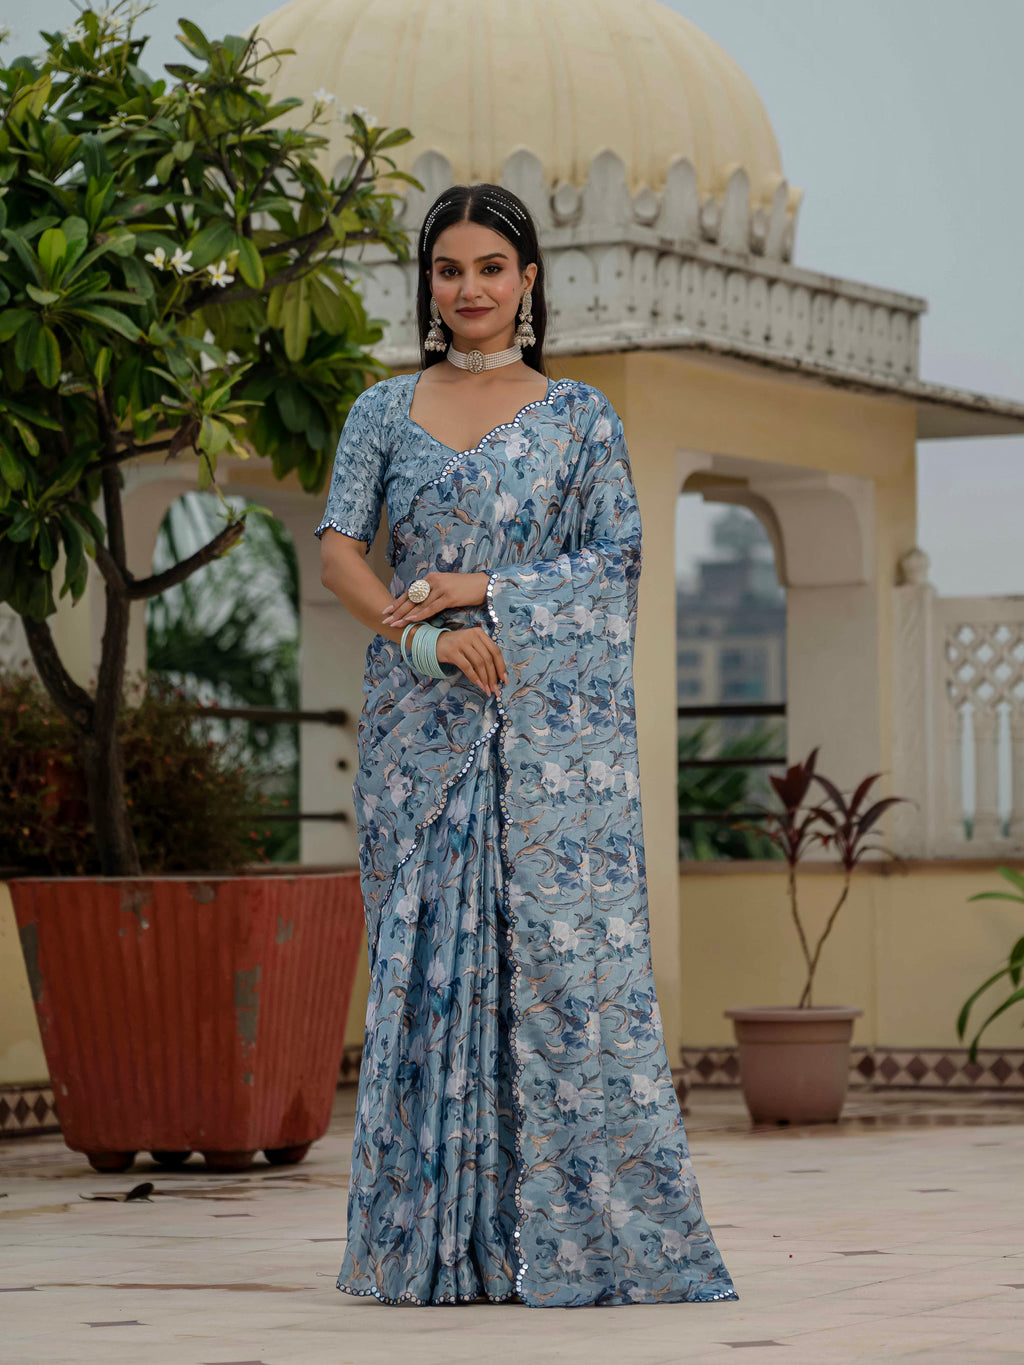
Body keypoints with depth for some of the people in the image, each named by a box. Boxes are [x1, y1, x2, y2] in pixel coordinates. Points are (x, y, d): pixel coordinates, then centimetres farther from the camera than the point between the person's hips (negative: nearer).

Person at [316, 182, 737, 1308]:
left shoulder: (580, 416, 6)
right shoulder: (384, 412, 11)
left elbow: (617, 559, -1)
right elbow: (337, 545, 0)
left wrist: (479, 589, -12)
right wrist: (420, 632, -15)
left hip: (551, 718, -2)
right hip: (420, 715, 2)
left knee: (562, 951, -6)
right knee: (426, 953, 1)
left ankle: (572, 1231, -1)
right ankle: (435, 1239, 6)